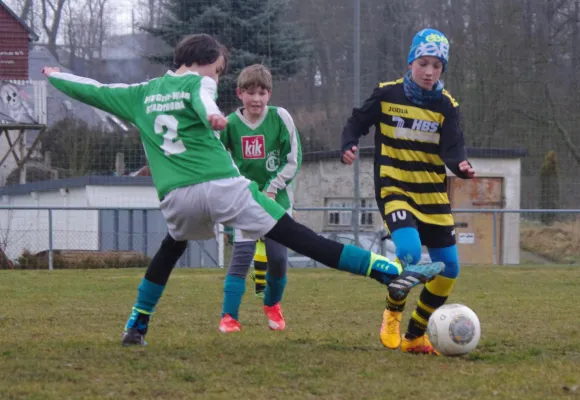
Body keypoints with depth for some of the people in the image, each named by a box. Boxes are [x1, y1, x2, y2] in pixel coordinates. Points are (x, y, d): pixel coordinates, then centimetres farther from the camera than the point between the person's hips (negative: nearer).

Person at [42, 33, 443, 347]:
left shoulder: (140, 94, 20)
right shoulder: (197, 82, 6)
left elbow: (92, 91, 29)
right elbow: (203, 99, -18)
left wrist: (57, 77, 47)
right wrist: (213, 116, -40)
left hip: (177, 196, 5)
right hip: (222, 187, -5)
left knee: (171, 248, 37)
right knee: (298, 237, -8)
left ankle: (136, 326, 35)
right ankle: (392, 271, -13)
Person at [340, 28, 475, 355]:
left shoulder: (447, 106, -1)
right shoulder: (387, 95, -4)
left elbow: (452, 147, -11)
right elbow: (358, 122, 6)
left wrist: (462, 165, -33)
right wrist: (349, 146, -14)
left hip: (433, 194, 4)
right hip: (394, 189, -4)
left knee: (449, 268, 2)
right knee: (410, 253, -27)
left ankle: (415, 335, 21)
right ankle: (392, 316, 2)